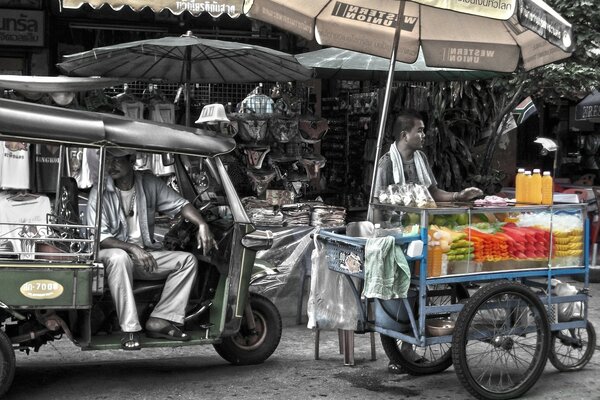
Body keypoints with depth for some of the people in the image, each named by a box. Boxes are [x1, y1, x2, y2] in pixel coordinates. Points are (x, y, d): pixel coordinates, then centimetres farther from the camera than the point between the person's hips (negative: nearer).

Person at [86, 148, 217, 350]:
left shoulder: (149, 184, 1)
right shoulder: (100, 192, -11)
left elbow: (179, 204, 1)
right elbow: (99, 237, -17)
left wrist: (202, 224, -18)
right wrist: (132, 248, -31)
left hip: (145, 254, 5)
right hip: (112, 251, -5)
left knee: (187, 260, -10)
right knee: (118, 258, -39)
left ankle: (159, 321, -17)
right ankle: (130, 329, -35)